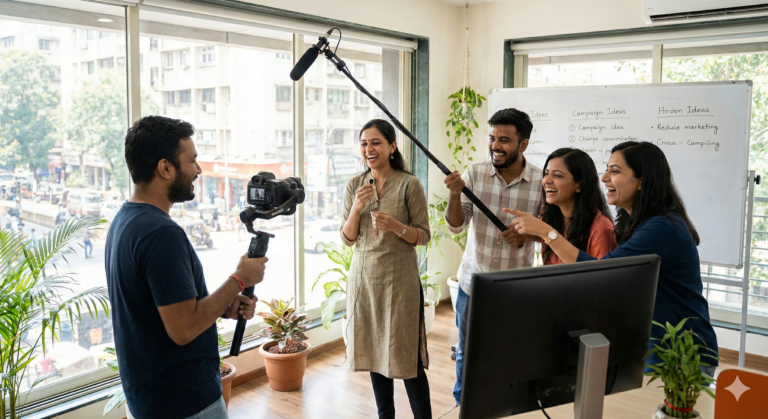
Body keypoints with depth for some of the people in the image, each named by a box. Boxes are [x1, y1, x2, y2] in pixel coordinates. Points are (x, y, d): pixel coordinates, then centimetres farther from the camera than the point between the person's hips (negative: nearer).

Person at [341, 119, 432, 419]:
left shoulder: (409, 185, -7)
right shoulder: (354, 186, 6)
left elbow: (423, 236, -4)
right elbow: (347, 239, 5)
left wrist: (395, 226, -22)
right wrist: (356, 208, -12)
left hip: (399, 277, -4)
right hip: (363, 276, 5)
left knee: (406, 355, -4)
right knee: (373, 350, 13)